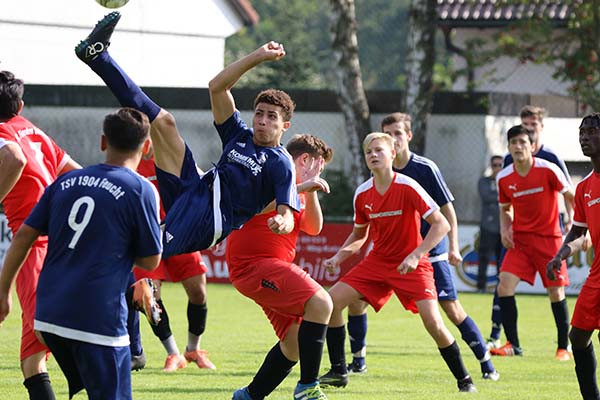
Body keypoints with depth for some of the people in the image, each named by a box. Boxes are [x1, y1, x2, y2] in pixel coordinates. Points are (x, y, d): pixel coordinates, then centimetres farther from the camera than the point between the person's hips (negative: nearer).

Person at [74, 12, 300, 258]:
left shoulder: (281, 164, -5)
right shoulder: (240, 137, 14)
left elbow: (288, 214, -18)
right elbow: (216, 87, 12)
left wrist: (282, 222, -43)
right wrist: (258, 57, 9)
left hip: (212, 220, -5)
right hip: (193, 191, 6)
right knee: (163, 121, 1)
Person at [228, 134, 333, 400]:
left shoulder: (295, 188, 23)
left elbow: (313, 228, 14)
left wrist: (310, 193, 0)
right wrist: (299, 188, -25)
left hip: (274, 267, 11)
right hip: (255, 262, -11)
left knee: (295, 344, 8)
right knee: (320, 303, -25)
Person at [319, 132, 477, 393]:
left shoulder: (407, 188, -18)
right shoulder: (362, 194, -1)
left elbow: (441, 224, -20)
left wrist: (416, 255, -28)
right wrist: (339, 256, 0)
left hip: (412, 264, -5)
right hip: (377, 262, 5)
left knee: (433, 322, -21)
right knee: (332, 300, -10)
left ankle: (464, 379, -2)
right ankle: (338, 372, 1)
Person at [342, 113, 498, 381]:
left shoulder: (426, 169, -13)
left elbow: (447, 210, -8)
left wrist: (453, 247, -17)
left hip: (430, 252, -4)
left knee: (451, 308, -10)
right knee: (357, 297, -5)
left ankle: (486, 363, 2)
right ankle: (357, 360, 11)